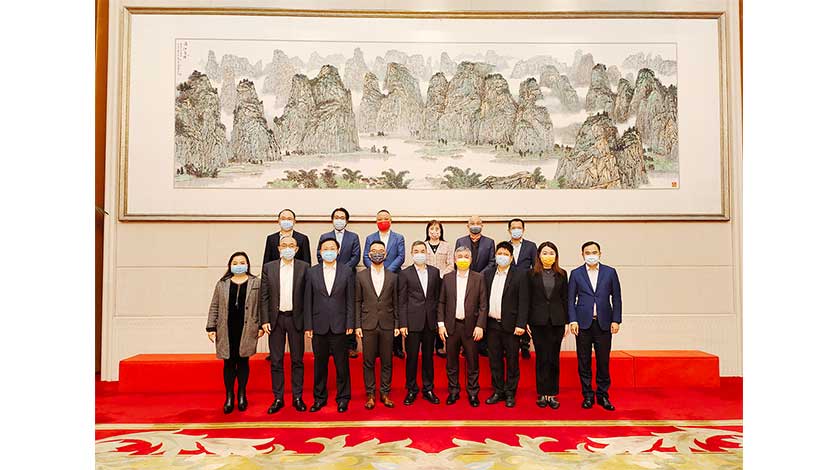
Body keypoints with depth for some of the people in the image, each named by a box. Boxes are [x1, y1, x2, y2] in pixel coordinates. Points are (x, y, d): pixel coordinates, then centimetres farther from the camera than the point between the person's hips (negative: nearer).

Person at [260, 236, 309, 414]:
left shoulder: (304, 267, 0)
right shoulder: (268, 267, 4)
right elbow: (264, 296, 4)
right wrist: (264, 320, -3)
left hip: (296, 319, -1)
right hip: (275, 319, 1)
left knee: (297, 360, 7)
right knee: (276, 361, 7)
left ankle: (297, 397, 17)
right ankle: (278, 398, 17)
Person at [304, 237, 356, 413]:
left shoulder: (347, 272, 1)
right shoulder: (312, 272, 4)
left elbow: (351, 300, 0)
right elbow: (308, 301, 3)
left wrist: (350, 324, -5)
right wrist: (308, 326, -1)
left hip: (339, 326, -1)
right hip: (319, 326, 1)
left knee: (342, 364, 6)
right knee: (320, 364, 11)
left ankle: (343, 397, 20)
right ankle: (319, 397, 25)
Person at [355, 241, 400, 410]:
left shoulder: (393, 277, 6)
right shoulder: (361, 276, 4)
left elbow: (395, 303, 7)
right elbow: (357, 302, 3)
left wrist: (397, 325, 1)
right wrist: (357, 325, -2)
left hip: (387, 325, 1)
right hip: (368, 325, -1)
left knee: (386, 362, 6)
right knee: (369, 362, 4)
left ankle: (385, 393, 18)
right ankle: (370, 394, 15)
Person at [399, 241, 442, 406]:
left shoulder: (435, 272, 7)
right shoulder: (405, 273, -1)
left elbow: (438, 296, 9)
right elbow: (402, 301, -2)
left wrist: (438, 319, 4)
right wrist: (403, 324, -7)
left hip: (430, 321, 3)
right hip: (412, 321, -2)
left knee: (428, 356, 11)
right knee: (411, 357, 4)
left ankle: (428, 389, 22)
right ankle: (411, 390, 18)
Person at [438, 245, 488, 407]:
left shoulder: (479, 278, 1)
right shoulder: (447, 278, 6)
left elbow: (483, 305, -1)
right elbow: (441, 303, 7)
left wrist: (480, 325, -9)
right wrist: (441, 324, -1)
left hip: (471, 326, -1)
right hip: (451, 326, 2)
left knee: (472, 362, 6)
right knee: (451, 362, 10)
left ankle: (473, 393, 19)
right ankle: (453, 391, 23)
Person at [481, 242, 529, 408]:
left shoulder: (520, 275, -3)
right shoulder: (488, 273, 9)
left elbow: (523, 302, -7)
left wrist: (520, 324, -13)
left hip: (510, 325, -4)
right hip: (492, 324, 4)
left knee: (512, 361, 5)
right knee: (495, 361, 11)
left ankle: (510, 394, 17)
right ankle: (498, 392, 23)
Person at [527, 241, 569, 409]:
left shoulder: (562, 274, 8)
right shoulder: (532, 274, 2)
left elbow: (565, 299, 9)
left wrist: (566, 322, 4)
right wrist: (526, 321, -3)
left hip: (557, 320, 2)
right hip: (538, 321, -1)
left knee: (554, 358, 4)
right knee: (542, 358, 2)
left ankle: (552, 394, 14)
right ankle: (542, 394, 12)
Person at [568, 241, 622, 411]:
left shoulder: (610, 272, 7)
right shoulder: (576, 273, 5)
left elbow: (616, 298, 6)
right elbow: (571, 299, 4)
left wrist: (616, 320, -2)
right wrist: (572, 320, -6)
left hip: (604, 323, 0)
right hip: (583, 323, 0)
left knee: (603, 361, 5)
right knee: (584, 362, 4)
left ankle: (603, 395, 17)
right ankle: (587, 396, 14)